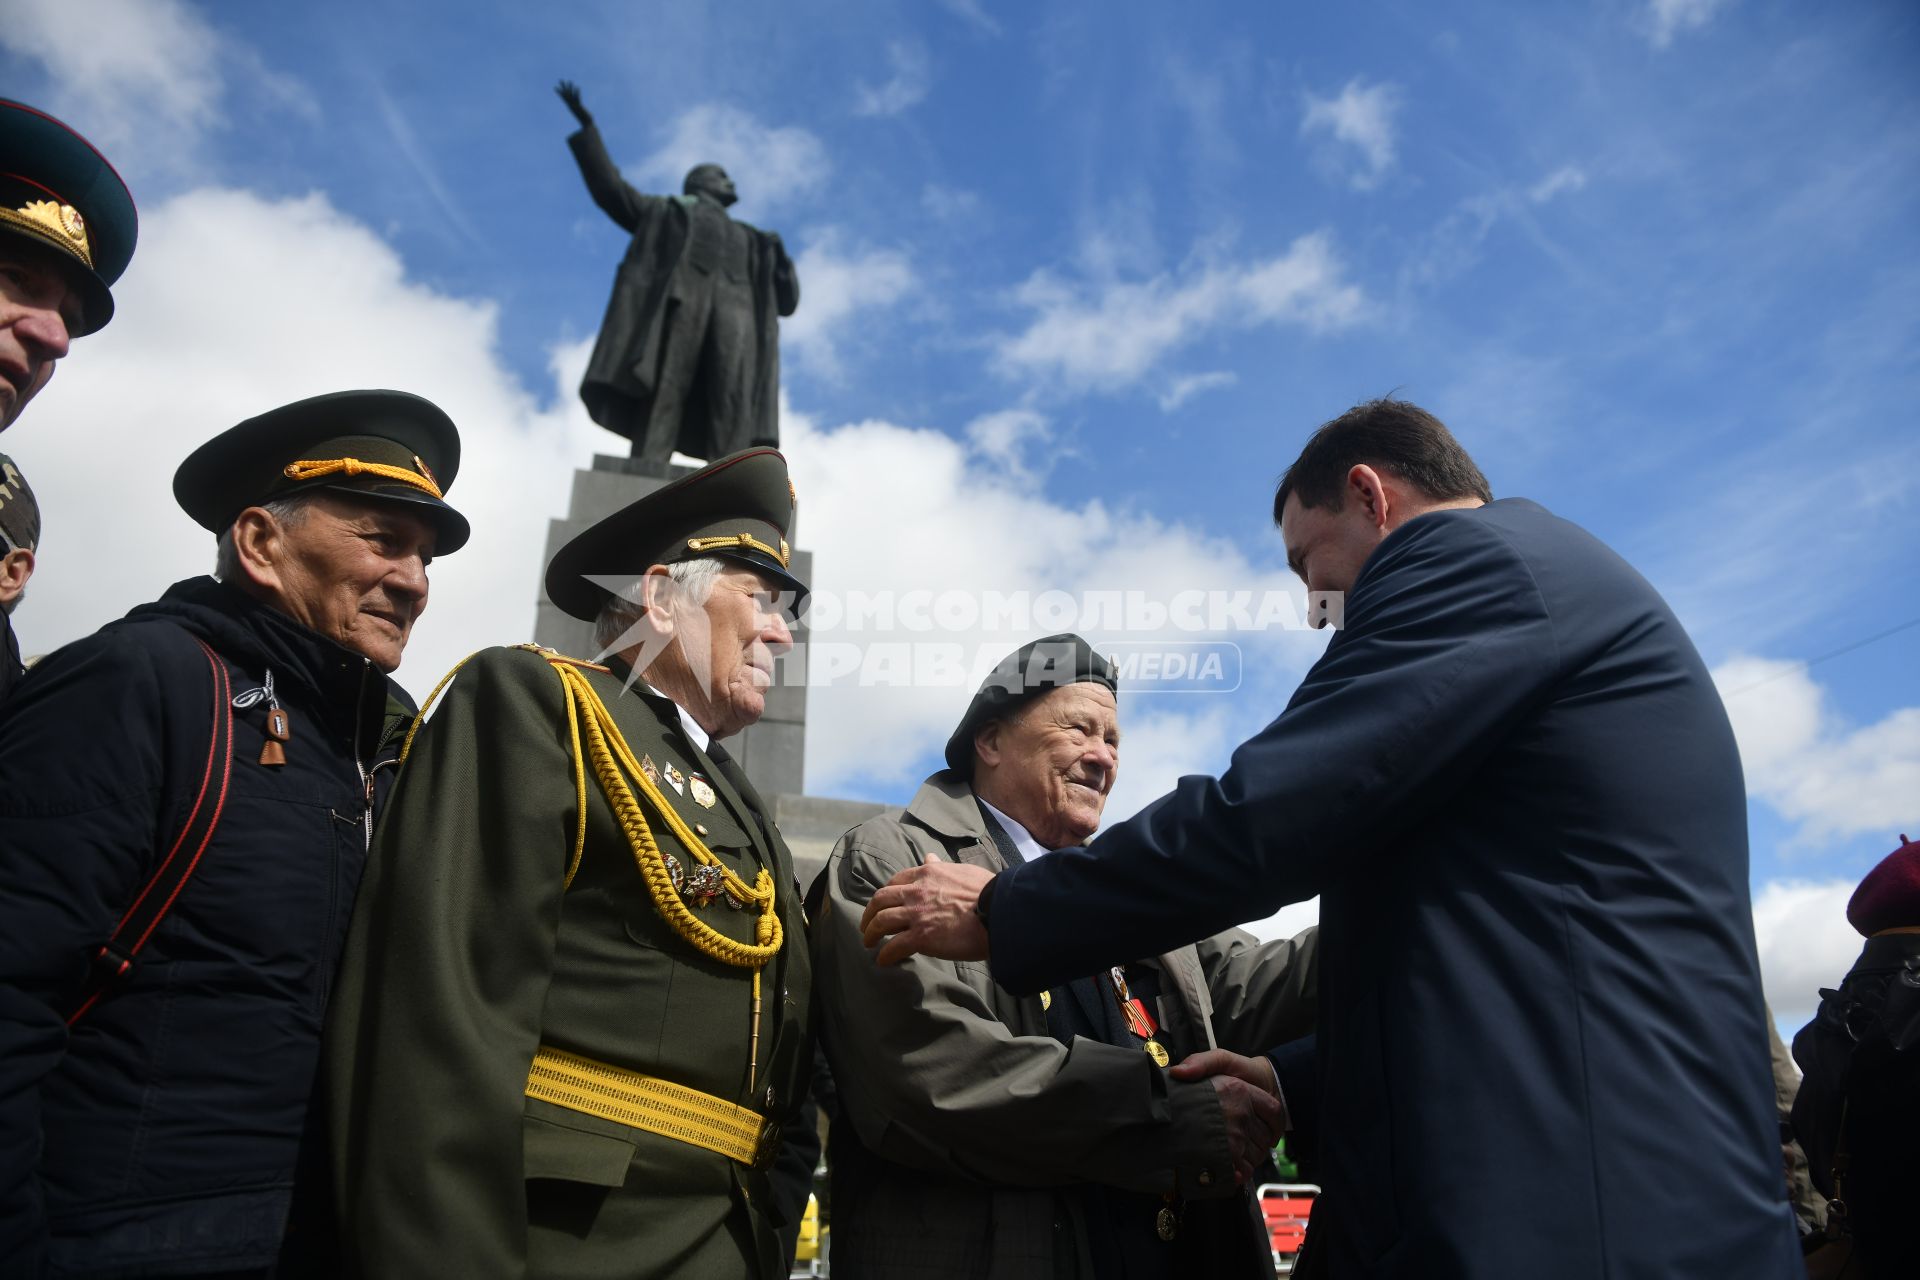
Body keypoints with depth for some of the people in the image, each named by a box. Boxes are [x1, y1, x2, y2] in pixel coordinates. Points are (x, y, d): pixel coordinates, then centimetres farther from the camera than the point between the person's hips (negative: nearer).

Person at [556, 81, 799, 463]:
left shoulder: (750, 240, 38)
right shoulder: (664, 211, 35)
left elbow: (784, 300, 29)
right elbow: (611, 188, 23)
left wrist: (779, 259, 11)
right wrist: (587, 124, 20)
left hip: (735, 306, 2)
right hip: (679, 295, -2)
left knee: (733, 414, -22)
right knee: (661, 395, -23)